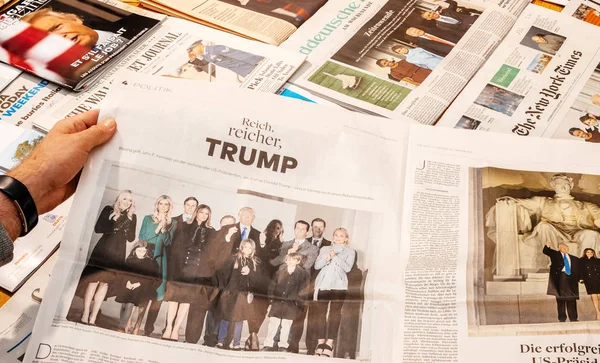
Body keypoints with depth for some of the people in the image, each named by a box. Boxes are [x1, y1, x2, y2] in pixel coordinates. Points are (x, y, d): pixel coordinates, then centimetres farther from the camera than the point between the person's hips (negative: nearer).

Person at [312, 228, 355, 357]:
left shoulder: (350, 252, 13)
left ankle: (329, 344, -10)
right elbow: (317, 265, 10)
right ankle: (321, 343, -2)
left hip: (339, 285, -2)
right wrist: (327, 258, -6)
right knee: (320, 312, -5)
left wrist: (335, 257, -6)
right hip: (323, 284, 2)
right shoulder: (325, 249, 20)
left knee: (335, 313, -9)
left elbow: (347, 267, -2)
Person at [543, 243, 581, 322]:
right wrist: (547, 246, -25)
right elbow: (545, 251, -6)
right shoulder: (555, 254, 8)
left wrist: (579, 278, 8)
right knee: (561, 298, -1)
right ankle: (562, 318, 3)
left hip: (571, 279, 3)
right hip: (560, 277, -3)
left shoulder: (574, 259, 19)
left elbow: (578, 269, 22)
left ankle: (573, 318, 11)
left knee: (572, 299, 5)